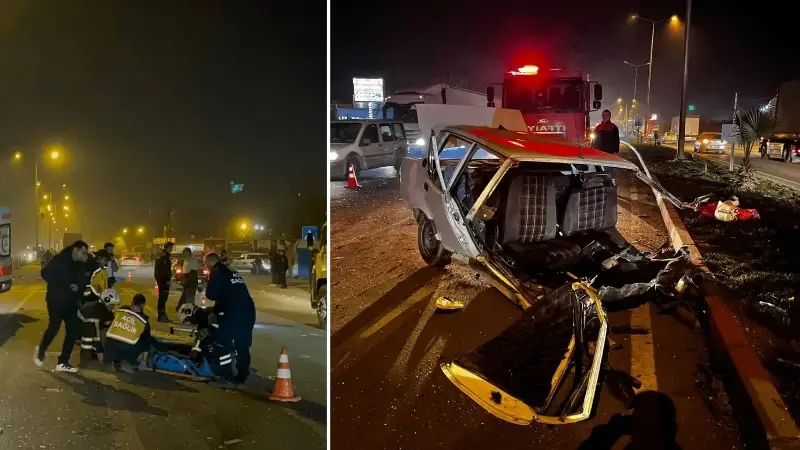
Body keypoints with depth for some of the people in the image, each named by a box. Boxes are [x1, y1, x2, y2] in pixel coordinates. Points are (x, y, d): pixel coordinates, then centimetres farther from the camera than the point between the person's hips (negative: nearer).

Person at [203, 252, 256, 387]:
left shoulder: (217, 272, 0)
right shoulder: (232, 272, 24)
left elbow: (211, 294, -5)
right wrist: (215, 311, 34)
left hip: (234, 314, -8)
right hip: (248, 312, 8)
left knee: (222, 343, 2)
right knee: (243, 346, 16)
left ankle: (227, 377, 1)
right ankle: (241, 376, 22)